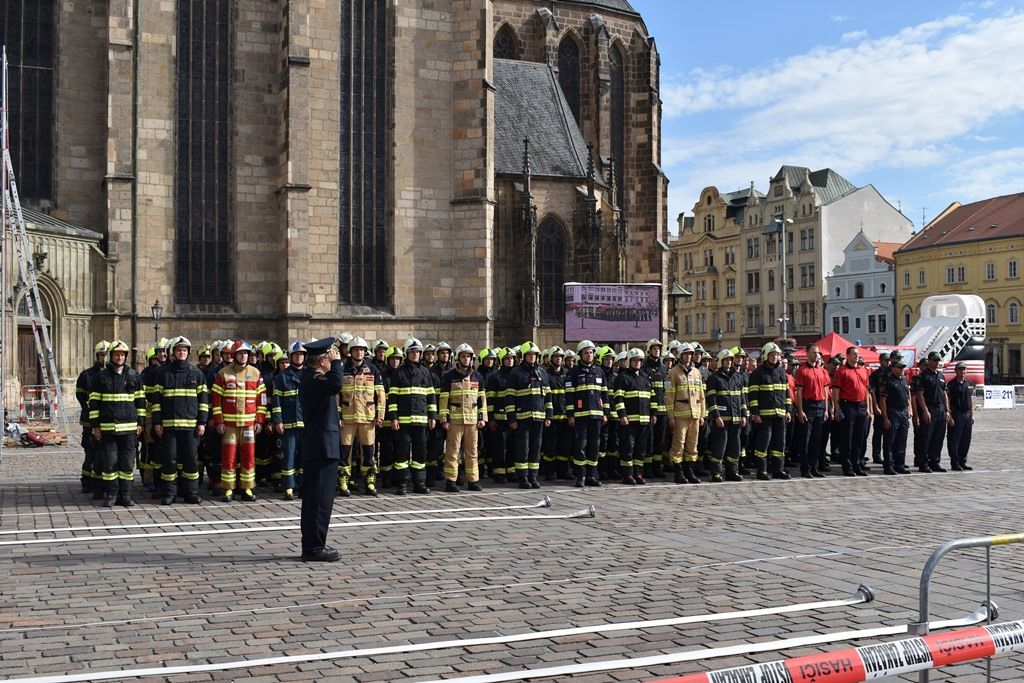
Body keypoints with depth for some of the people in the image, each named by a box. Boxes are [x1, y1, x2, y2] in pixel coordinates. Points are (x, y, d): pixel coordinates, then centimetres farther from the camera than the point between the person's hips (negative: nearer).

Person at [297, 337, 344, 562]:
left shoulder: (310, 377, 14)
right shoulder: (313, 380, -17)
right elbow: (336, 384, -36)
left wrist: (335, 361, 15)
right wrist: (336, 361, -23)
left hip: (315, 448, 11)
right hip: (322, 448, -11)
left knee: (314, 498, 14)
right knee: (320, 499, -6)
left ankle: (311, 545, 21)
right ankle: (314, 547, -2)